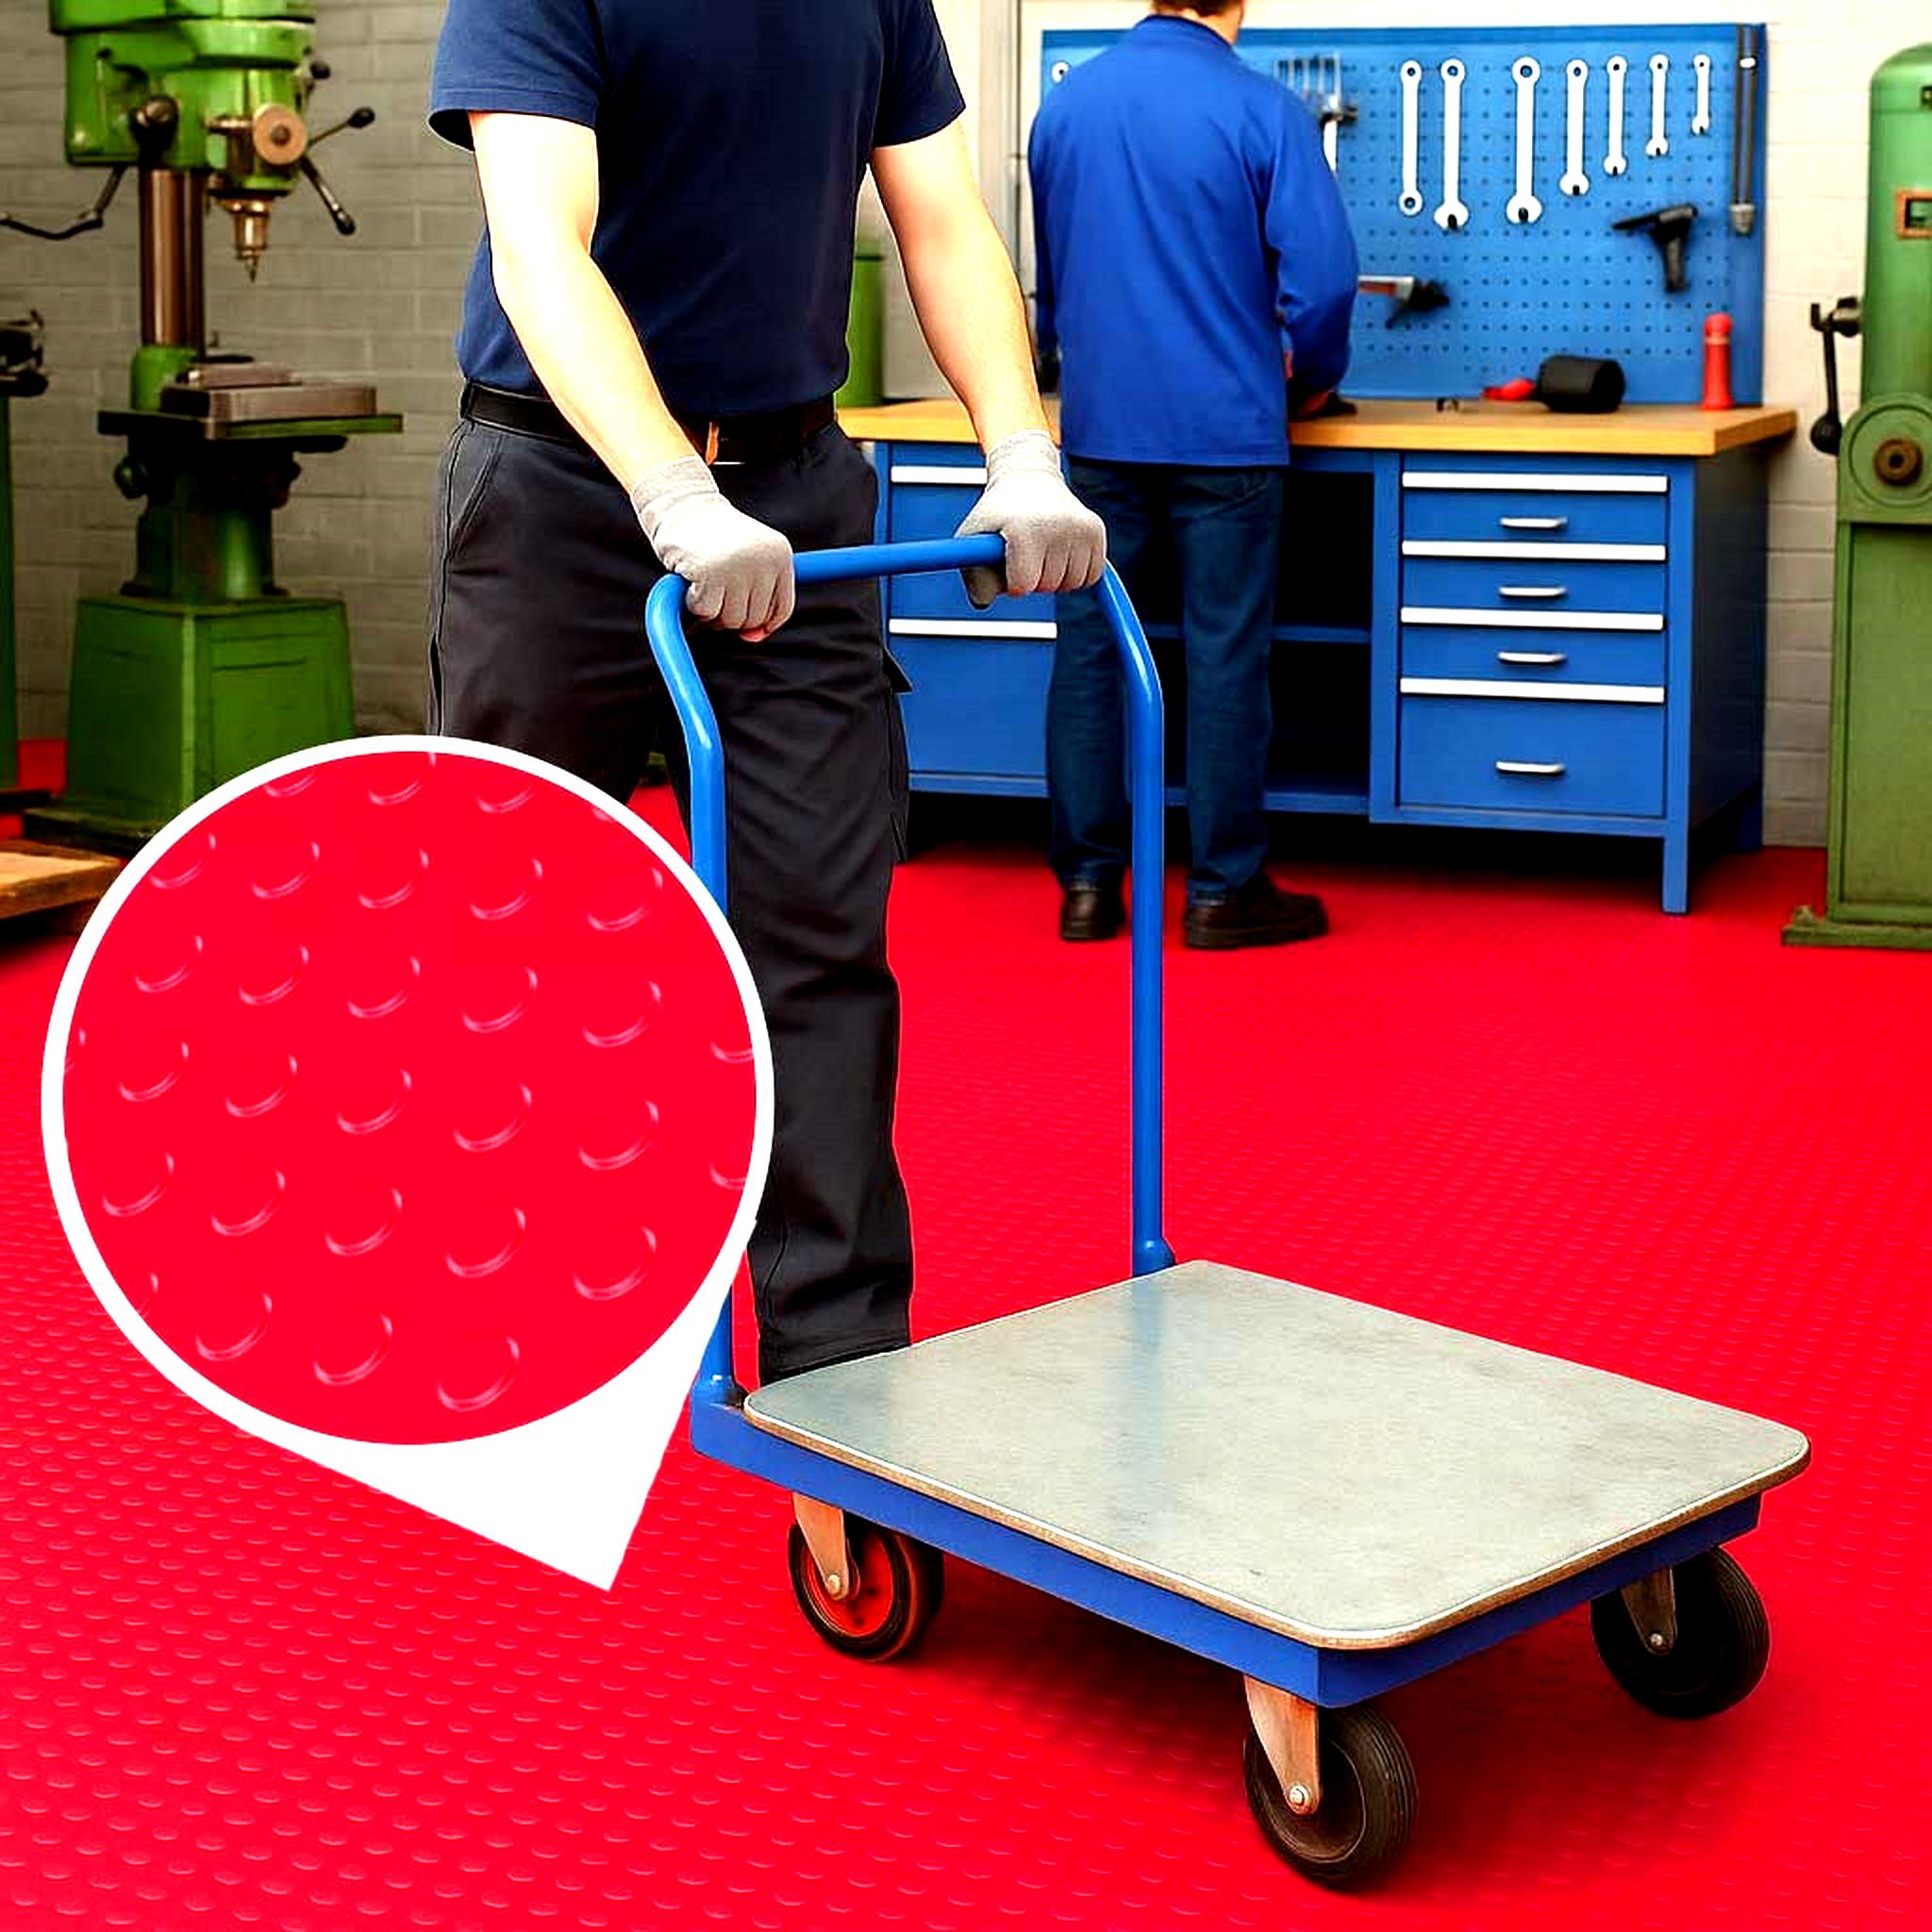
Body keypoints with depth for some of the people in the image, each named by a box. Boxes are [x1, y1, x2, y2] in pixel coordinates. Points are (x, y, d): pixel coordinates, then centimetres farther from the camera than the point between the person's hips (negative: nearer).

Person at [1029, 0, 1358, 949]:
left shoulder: (1064, 104, 7)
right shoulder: (1262, 110, -8)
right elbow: (1322, 274, -11)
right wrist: (1311, 376, 8)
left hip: (1099, 426, 4)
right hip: (1225, 428, -4)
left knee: (1089, 647, 8)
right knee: (1225, 656, 3)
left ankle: (1087, 882, 11)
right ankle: (1223, 889, 8)